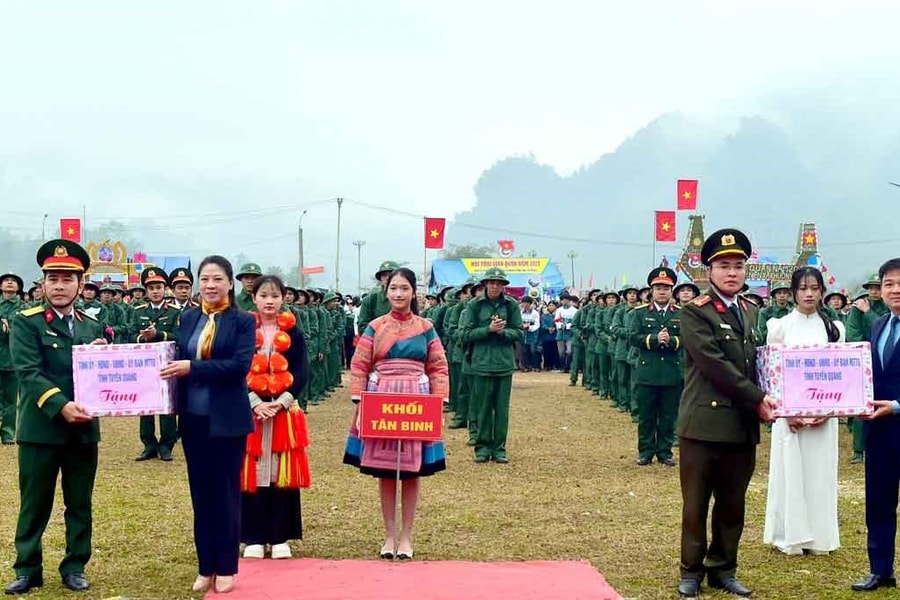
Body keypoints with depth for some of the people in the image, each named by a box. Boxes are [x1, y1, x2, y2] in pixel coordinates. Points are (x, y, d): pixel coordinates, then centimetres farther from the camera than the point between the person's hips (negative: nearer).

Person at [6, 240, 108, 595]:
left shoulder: (92, 326, 11)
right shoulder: (26, 322, -4)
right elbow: (29, 373, -14)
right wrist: (60, 406, -27)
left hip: (84, 429, 4)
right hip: (40, 428, -4)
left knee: (80, 504, 10)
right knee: (34, 504, 6)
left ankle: (74, 567, 21)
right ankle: (27, 569, 17)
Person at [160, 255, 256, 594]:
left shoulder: (243, 321, -6)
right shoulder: (188, 319, 8)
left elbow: (240, 364, -18)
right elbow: (179, 360, 9)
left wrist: (192, 368, -22)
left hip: (227, 420, -4)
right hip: (194, 418, 4)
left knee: (225, 492, 4)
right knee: (200, 493, 9)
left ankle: (225, 568, 14)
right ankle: (206, 567, 18)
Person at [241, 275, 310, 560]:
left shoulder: (293, 333, 6)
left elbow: (301, 373, -1)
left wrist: (281, 402, -14)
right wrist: (254, 403, -15)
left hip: (284, 410, 1)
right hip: (250, 410, 0)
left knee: (282, 473, 2)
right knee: (253, 473, 0)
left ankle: (280, 537, 10)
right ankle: (254, 538, 8)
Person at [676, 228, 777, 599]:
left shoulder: (751, 313, 15)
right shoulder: (695, 313, -7)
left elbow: (755, 362, 18)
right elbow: (714, 364, -15)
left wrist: (761, 402, 0)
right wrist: (756, 399, -15)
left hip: (743, 425, 6)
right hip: (704, 422, -6)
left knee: (733, 504, 11)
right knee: (696, 504, 4)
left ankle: (722, 569, 22)